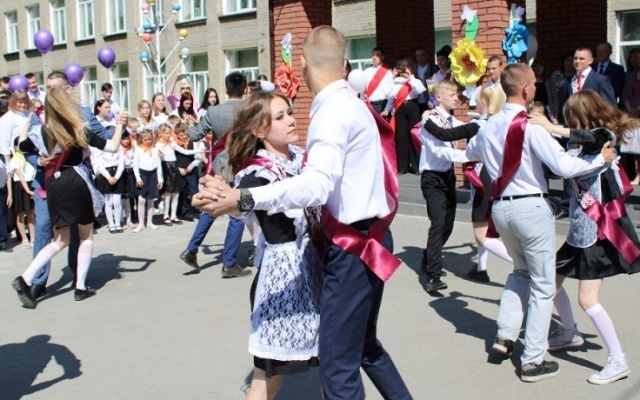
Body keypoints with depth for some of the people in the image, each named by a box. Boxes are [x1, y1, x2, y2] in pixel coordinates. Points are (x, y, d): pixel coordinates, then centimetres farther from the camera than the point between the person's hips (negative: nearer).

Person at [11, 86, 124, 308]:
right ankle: (80, 287, 11)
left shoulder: (41, 131, 0)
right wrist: (119, 124, 5)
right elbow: (112, 146, -8)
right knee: (86, 236, 14)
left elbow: (21, 146, 19)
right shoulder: (80, 130, -8)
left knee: (61, 240, 13)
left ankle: (25, 279, -3)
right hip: (76, 183, -4)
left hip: (53, 185, 4)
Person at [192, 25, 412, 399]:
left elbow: (318, 184, -33)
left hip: (353, 246, -11)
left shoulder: (333, 110, -17)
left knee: (338, 366, -6)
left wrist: (243, 198, -39)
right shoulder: (350, 103, 14)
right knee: (365, 345, 24)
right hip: (368, 239, 11)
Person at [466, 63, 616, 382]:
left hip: (500, 206, 7)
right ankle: (533, 361, 9)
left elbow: (471, 153, 24)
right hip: (530, 208, -7)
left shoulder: (488, 127, 3)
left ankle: (506, 334, 20)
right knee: (543, 286, 6)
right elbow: (565, 167, -19)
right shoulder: (530, 128, -17)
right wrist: (601, 159, -5)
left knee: (521, 270, 28)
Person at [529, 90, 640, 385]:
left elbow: (593, 137, -39)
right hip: (579, 233, 9)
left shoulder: (603, 144, -16)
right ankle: (570, 333, 39)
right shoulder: (586, 149, 7)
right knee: (552, 280, 18)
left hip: (599, 235, -9)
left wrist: (554, 129, -40)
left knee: (587, 299, -9)